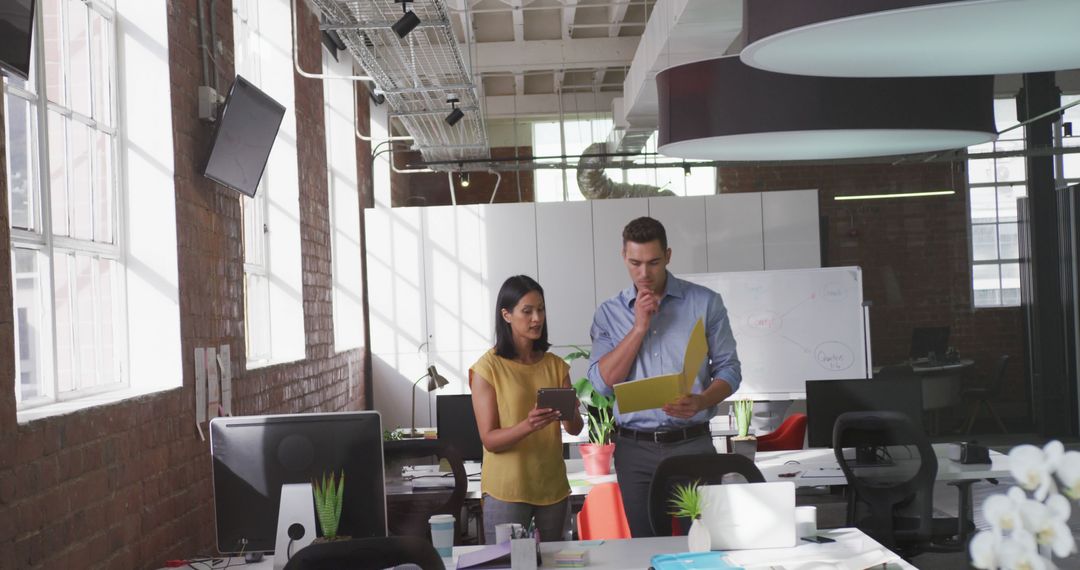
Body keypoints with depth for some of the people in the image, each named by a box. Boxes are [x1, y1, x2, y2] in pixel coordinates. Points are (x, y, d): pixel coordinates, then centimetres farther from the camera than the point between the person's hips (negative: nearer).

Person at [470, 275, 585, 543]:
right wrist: (528, 426, -28)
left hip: (553, 487, 5)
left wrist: (569, 415, -18)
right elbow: (489, 439, -11)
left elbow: (576, 428, 5)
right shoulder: (488, 367, -7)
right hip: (506, 490, -4)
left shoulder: (555, 365, 8)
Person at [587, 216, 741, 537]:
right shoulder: (609, 313, 7)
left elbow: (728, 369, 3)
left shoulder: (705, 303, 3)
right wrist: (639, 326, -9)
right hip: (634, 449, 1)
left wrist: (699, 402, -16)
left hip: (692, 442, -1)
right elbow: (603, 382, -3)